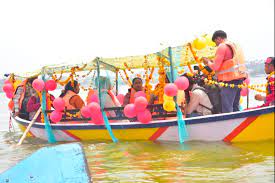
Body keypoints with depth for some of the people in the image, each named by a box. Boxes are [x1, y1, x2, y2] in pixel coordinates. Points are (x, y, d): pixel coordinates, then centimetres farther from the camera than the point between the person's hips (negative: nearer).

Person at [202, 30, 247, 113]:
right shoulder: (236, 46, 20)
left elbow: (215, 67, -11)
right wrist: (213, 61, 20)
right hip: (239, 77, 9)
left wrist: (208, 62, 8)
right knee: (235, 106, 13)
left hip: (230, 79, -9)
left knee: (227, 108, -9)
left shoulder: (222, 47, -6)